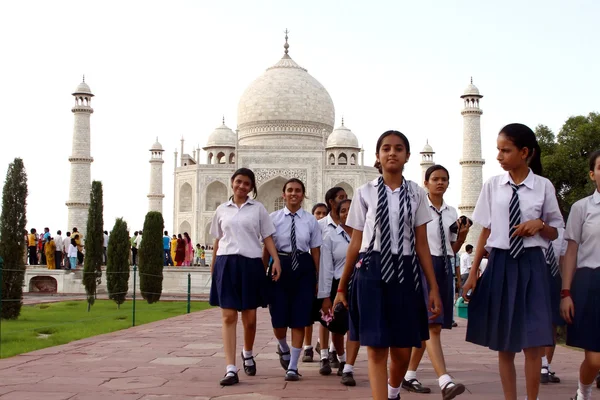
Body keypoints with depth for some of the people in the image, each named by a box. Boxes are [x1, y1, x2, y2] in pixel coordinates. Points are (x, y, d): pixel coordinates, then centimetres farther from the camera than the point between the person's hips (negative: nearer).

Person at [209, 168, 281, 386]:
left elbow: (267, 237, 4)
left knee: (249, 317, 5)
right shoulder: (222, 210, 12)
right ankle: (231, 369, -7)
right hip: (226, 263, 1)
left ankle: (247, 353, 35)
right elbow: (218, 240, 16)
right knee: (228, 317, -5)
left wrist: (276, 260, -9)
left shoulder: (258, 208, 7)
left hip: (250, 264, -1)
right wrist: (213, 265, 15)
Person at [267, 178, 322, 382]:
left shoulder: (311, 220, 4)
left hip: (304, 268, 0)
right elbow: (266, 250, 4)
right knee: (278, 319, 2)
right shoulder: (273, 218, 3)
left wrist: (318, 279, 4)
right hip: (280, 267, 0)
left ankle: (293, 367, 11)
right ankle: (283, 348, 36)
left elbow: (316, 251, 5)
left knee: (299, 319, 1)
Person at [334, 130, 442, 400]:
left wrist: (434, 287, 2)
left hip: (405, 273, 2)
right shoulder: (365, 193, 3)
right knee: (376, 349, -4)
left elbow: (422, 245, 6)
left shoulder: (416, 194, 6)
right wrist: (342, 287, 7)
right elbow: (356, 243, 6)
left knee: (402, 351, 9)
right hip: (372, 272, -1)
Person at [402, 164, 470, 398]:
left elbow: (453, 249, 16)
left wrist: (462, 235, -1)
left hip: (444, 267, 7)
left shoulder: (451, 213, 12)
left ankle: (409, 376, 22)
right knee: (431, 326, -15)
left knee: (427, 325, 11)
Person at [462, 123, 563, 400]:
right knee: (504, 345, 9)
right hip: (500, 263, 2)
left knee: (534, 344, -3)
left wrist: (540, 225, -14)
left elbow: (555, 233, 8)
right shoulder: (492, 185, 2)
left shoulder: (543, 186, -1)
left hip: (531, 265, -1)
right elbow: (485, 232, 6)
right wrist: (473, 273, 5)